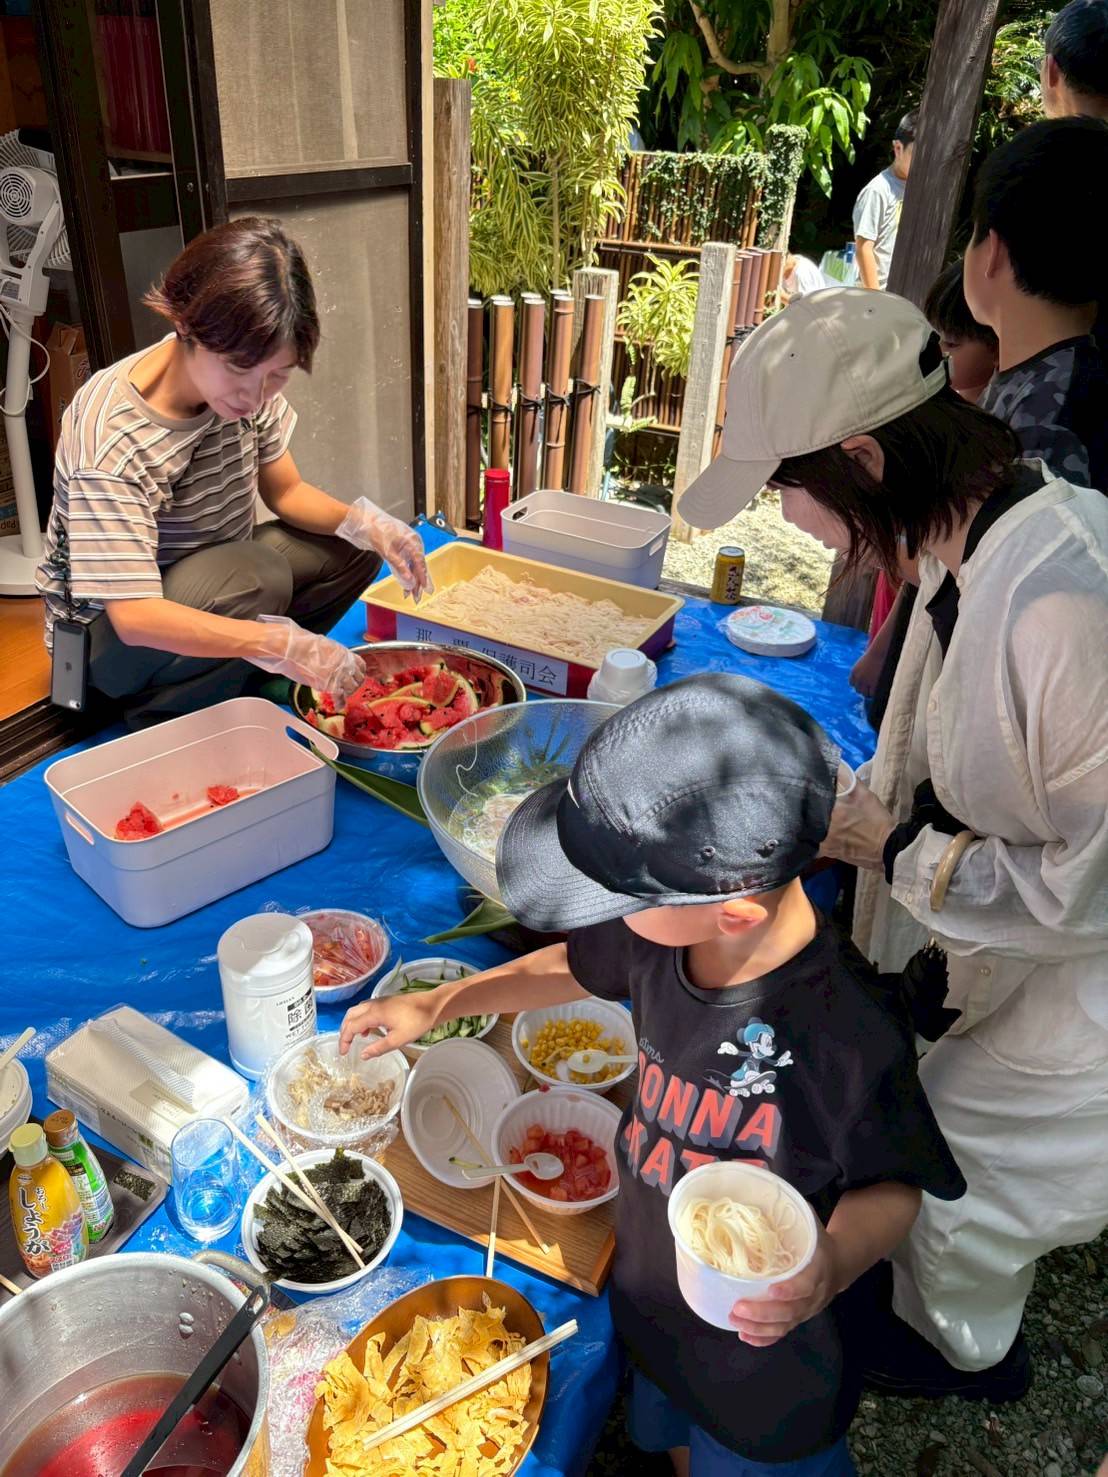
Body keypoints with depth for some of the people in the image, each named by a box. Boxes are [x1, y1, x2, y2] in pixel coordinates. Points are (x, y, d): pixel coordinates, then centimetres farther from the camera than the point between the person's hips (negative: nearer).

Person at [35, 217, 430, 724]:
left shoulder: (246, 382, -13)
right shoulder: (111, 435, -32)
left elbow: (286, 491, -1)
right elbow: (133, 617, -35)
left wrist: (363, 522, -22)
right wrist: (279, 644, -45)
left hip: (217, 579, 7)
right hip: (108, 634, -7)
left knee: (354, 549, -7)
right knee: (256, 575, -34)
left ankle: (233, 678, -1)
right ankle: (158, 729, -11)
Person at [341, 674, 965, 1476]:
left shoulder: (849, 1037, -37)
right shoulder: (664, 931, -21)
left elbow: (893, 1187, -18)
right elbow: (576, 966, 1)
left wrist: (833, 1265, -37)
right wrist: (436, 1003, 2)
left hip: (767, 1353, -5)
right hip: (653, 1297, 5)